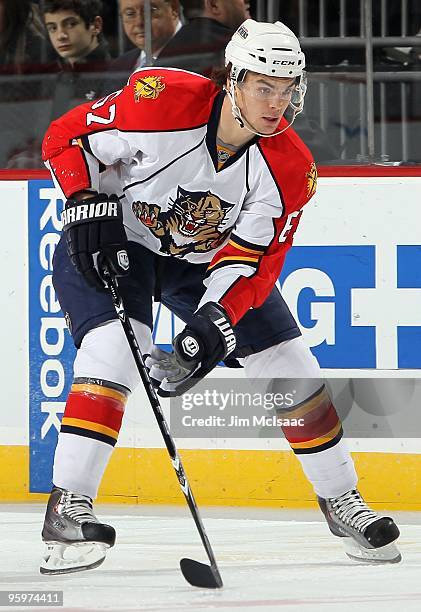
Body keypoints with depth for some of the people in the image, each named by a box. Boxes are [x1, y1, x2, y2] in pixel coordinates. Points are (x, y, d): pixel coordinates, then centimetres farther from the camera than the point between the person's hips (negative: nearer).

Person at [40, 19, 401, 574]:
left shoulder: (289, 168, -19)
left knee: (292, 368, 0)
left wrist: (216, 319, -35)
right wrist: (89, 206, -30)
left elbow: (254, 259, -19)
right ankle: (67, 509, -24)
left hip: (205, 260, 4)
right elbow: (66, 137, -17)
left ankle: (340, 499, 19)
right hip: (114, 241, -4)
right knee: (113, 355, -28)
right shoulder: (162, 102, -29)